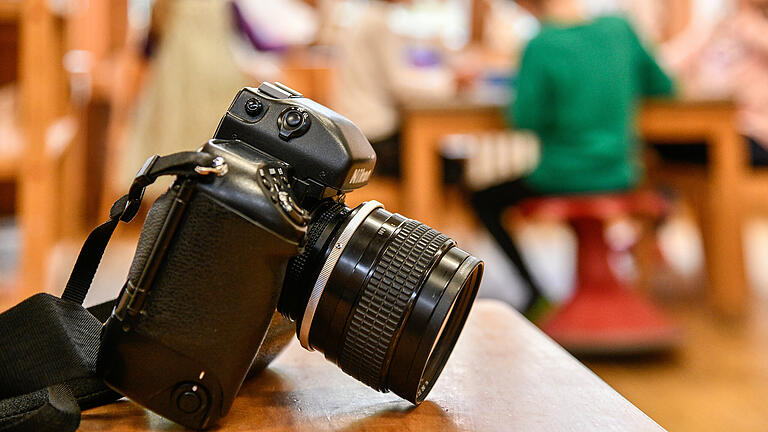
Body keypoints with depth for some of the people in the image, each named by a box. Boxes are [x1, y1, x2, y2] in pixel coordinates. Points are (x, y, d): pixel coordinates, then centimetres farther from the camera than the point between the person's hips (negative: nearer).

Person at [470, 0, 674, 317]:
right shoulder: (619, 28, 0)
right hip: (620, 178, 6)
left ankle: (536, 294, 8)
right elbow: (662, 85, 10)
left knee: (483, 200, 16)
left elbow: (527, 120, -17)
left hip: (562, 180, -5)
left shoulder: (542, 47, -17)